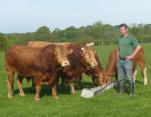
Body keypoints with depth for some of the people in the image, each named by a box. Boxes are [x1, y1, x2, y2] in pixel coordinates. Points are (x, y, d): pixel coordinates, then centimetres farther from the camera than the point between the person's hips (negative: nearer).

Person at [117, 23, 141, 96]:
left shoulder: (131, 38, -8)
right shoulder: (120, 38, 12)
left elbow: (138, 46, -14)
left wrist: (132, 55, -16)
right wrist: (118, 56, 14)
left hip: (128, 61, -6)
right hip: (120, 61, 6)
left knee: (129, 77, -5)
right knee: (121, 77, 9)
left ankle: (131, 92, 5)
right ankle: (121, 91, 17)